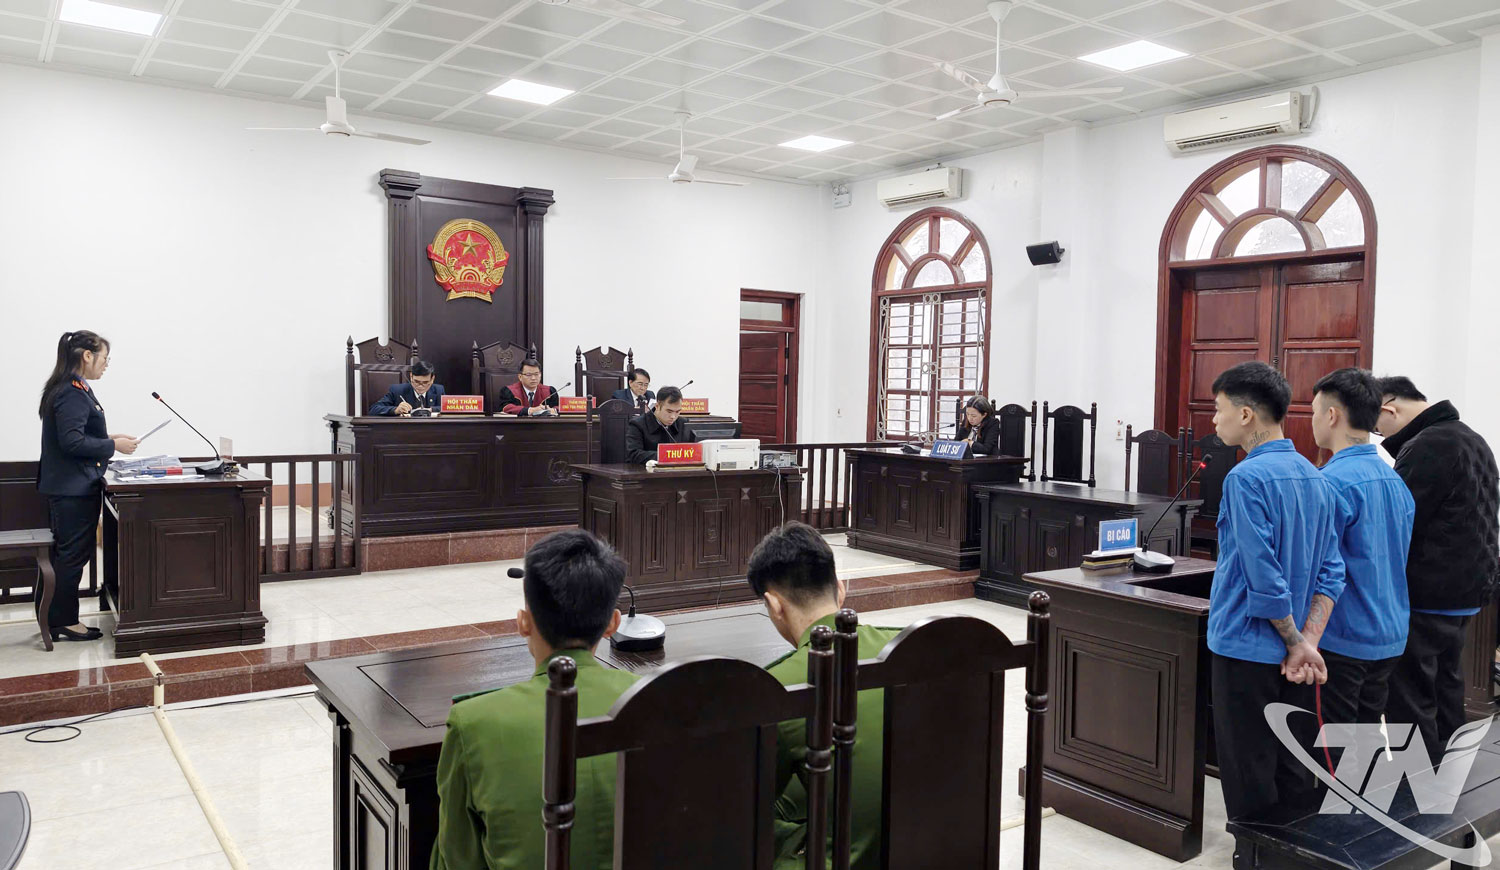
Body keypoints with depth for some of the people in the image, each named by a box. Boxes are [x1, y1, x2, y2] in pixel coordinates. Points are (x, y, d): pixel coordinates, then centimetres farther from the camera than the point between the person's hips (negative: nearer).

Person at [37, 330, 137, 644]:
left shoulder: (74, 389, 12)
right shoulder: (73, 393, -19)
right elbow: (71, 442, -24)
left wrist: (109, 439, 9)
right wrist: (113, 446, -16)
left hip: (71, 487, 10)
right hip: (73, 489, -10)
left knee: (67, 553, 15)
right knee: (73, 554, -1)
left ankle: (60, 620, 24)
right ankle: (64, 622, 8)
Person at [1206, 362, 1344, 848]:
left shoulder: (1246, 478, -17)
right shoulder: (1314, 477, 7)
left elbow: (1263, 575, -21)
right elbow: (1331, 571, 4)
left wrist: (1298, 642, -9)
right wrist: (1306, 642, -3)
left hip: (1247, 650, -7)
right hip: (1293, 652, 7)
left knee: (1250, 780, 5)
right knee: (1294, 773, 16)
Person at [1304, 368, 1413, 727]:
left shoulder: (1333, 482, -18)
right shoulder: (1395, 480, 9)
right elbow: (1397, 561, 18)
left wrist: (1305, 643, -22)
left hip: (1342, 643, -8)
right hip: (1389, 640, 8)